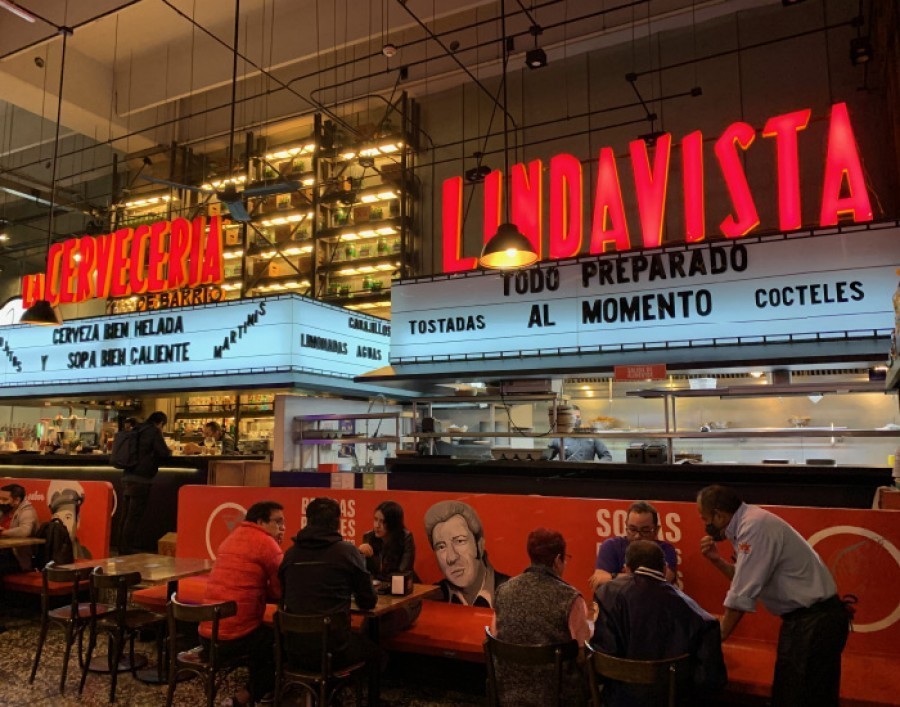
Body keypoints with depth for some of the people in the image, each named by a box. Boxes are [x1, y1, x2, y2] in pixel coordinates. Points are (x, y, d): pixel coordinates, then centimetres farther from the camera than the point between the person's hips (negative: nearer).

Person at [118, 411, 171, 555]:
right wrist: (169, 451, 9)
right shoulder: (154, 432, -8)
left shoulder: (137, 430, 16)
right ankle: (127, 548, 0)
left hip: (128, 477, 8)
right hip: (141, 478, -8)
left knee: (127, 514, 14)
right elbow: (163, 453, -13)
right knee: (135, 515, -3)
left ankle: (123, 547, 20)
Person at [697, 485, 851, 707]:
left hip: (815, 621, -9)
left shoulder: (754, 526, -21)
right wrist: (717, 560, 0)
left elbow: (742, 597, -21)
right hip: (804, 617, 9)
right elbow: (748, 580, 13)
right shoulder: (749, 522, 7)